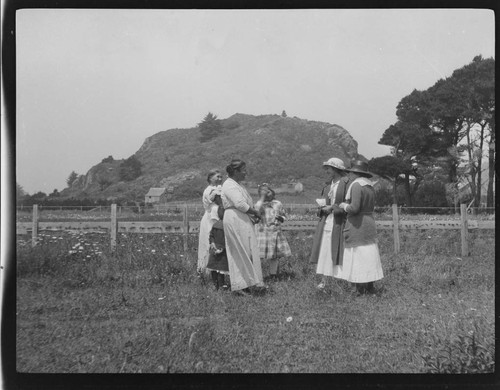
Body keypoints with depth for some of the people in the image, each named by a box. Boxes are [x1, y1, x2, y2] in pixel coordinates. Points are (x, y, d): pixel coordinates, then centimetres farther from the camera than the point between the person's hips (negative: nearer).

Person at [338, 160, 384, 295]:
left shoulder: (357, 185, -16)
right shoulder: (370, 186, 10)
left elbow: (354, 208, -24)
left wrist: (344, 205, -4)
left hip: (357, 226, -9)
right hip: (369, 224, 9)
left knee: (356, 258, -1)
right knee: (369, 257, 14)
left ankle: (360, 290, 3)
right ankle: (370, 288, 20)